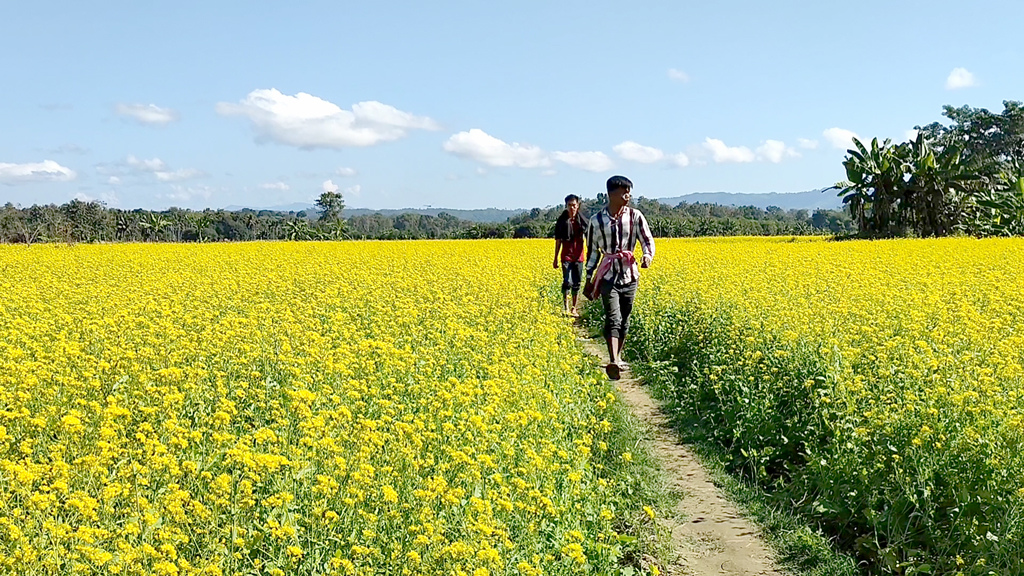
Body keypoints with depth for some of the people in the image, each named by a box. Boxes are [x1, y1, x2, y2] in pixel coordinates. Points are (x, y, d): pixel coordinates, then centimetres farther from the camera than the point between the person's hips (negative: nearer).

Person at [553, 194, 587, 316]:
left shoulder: (582, 220, 2)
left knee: (576, 284, 7)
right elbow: (558, 241, 3)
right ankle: (565, 307, -3)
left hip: (578, 257, 2)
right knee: (567, 282, -12)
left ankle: (574, 309, 15)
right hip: (566, 257, -2)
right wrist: (556, 258, 3)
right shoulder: (561, 221, -1)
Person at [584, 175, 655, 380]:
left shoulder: (635, 216, -2)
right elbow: (592, 251, 7)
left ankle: (617, 357, 29)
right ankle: (613, 362, -28)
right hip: (608, 276, -2)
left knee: (624, 320, 11)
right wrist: (589, 280, 10)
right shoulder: (596, 221, -3)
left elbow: (647, 240, -2)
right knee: (613, 319, -16)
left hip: (629, 276, 2)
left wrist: (648, 256, -26)